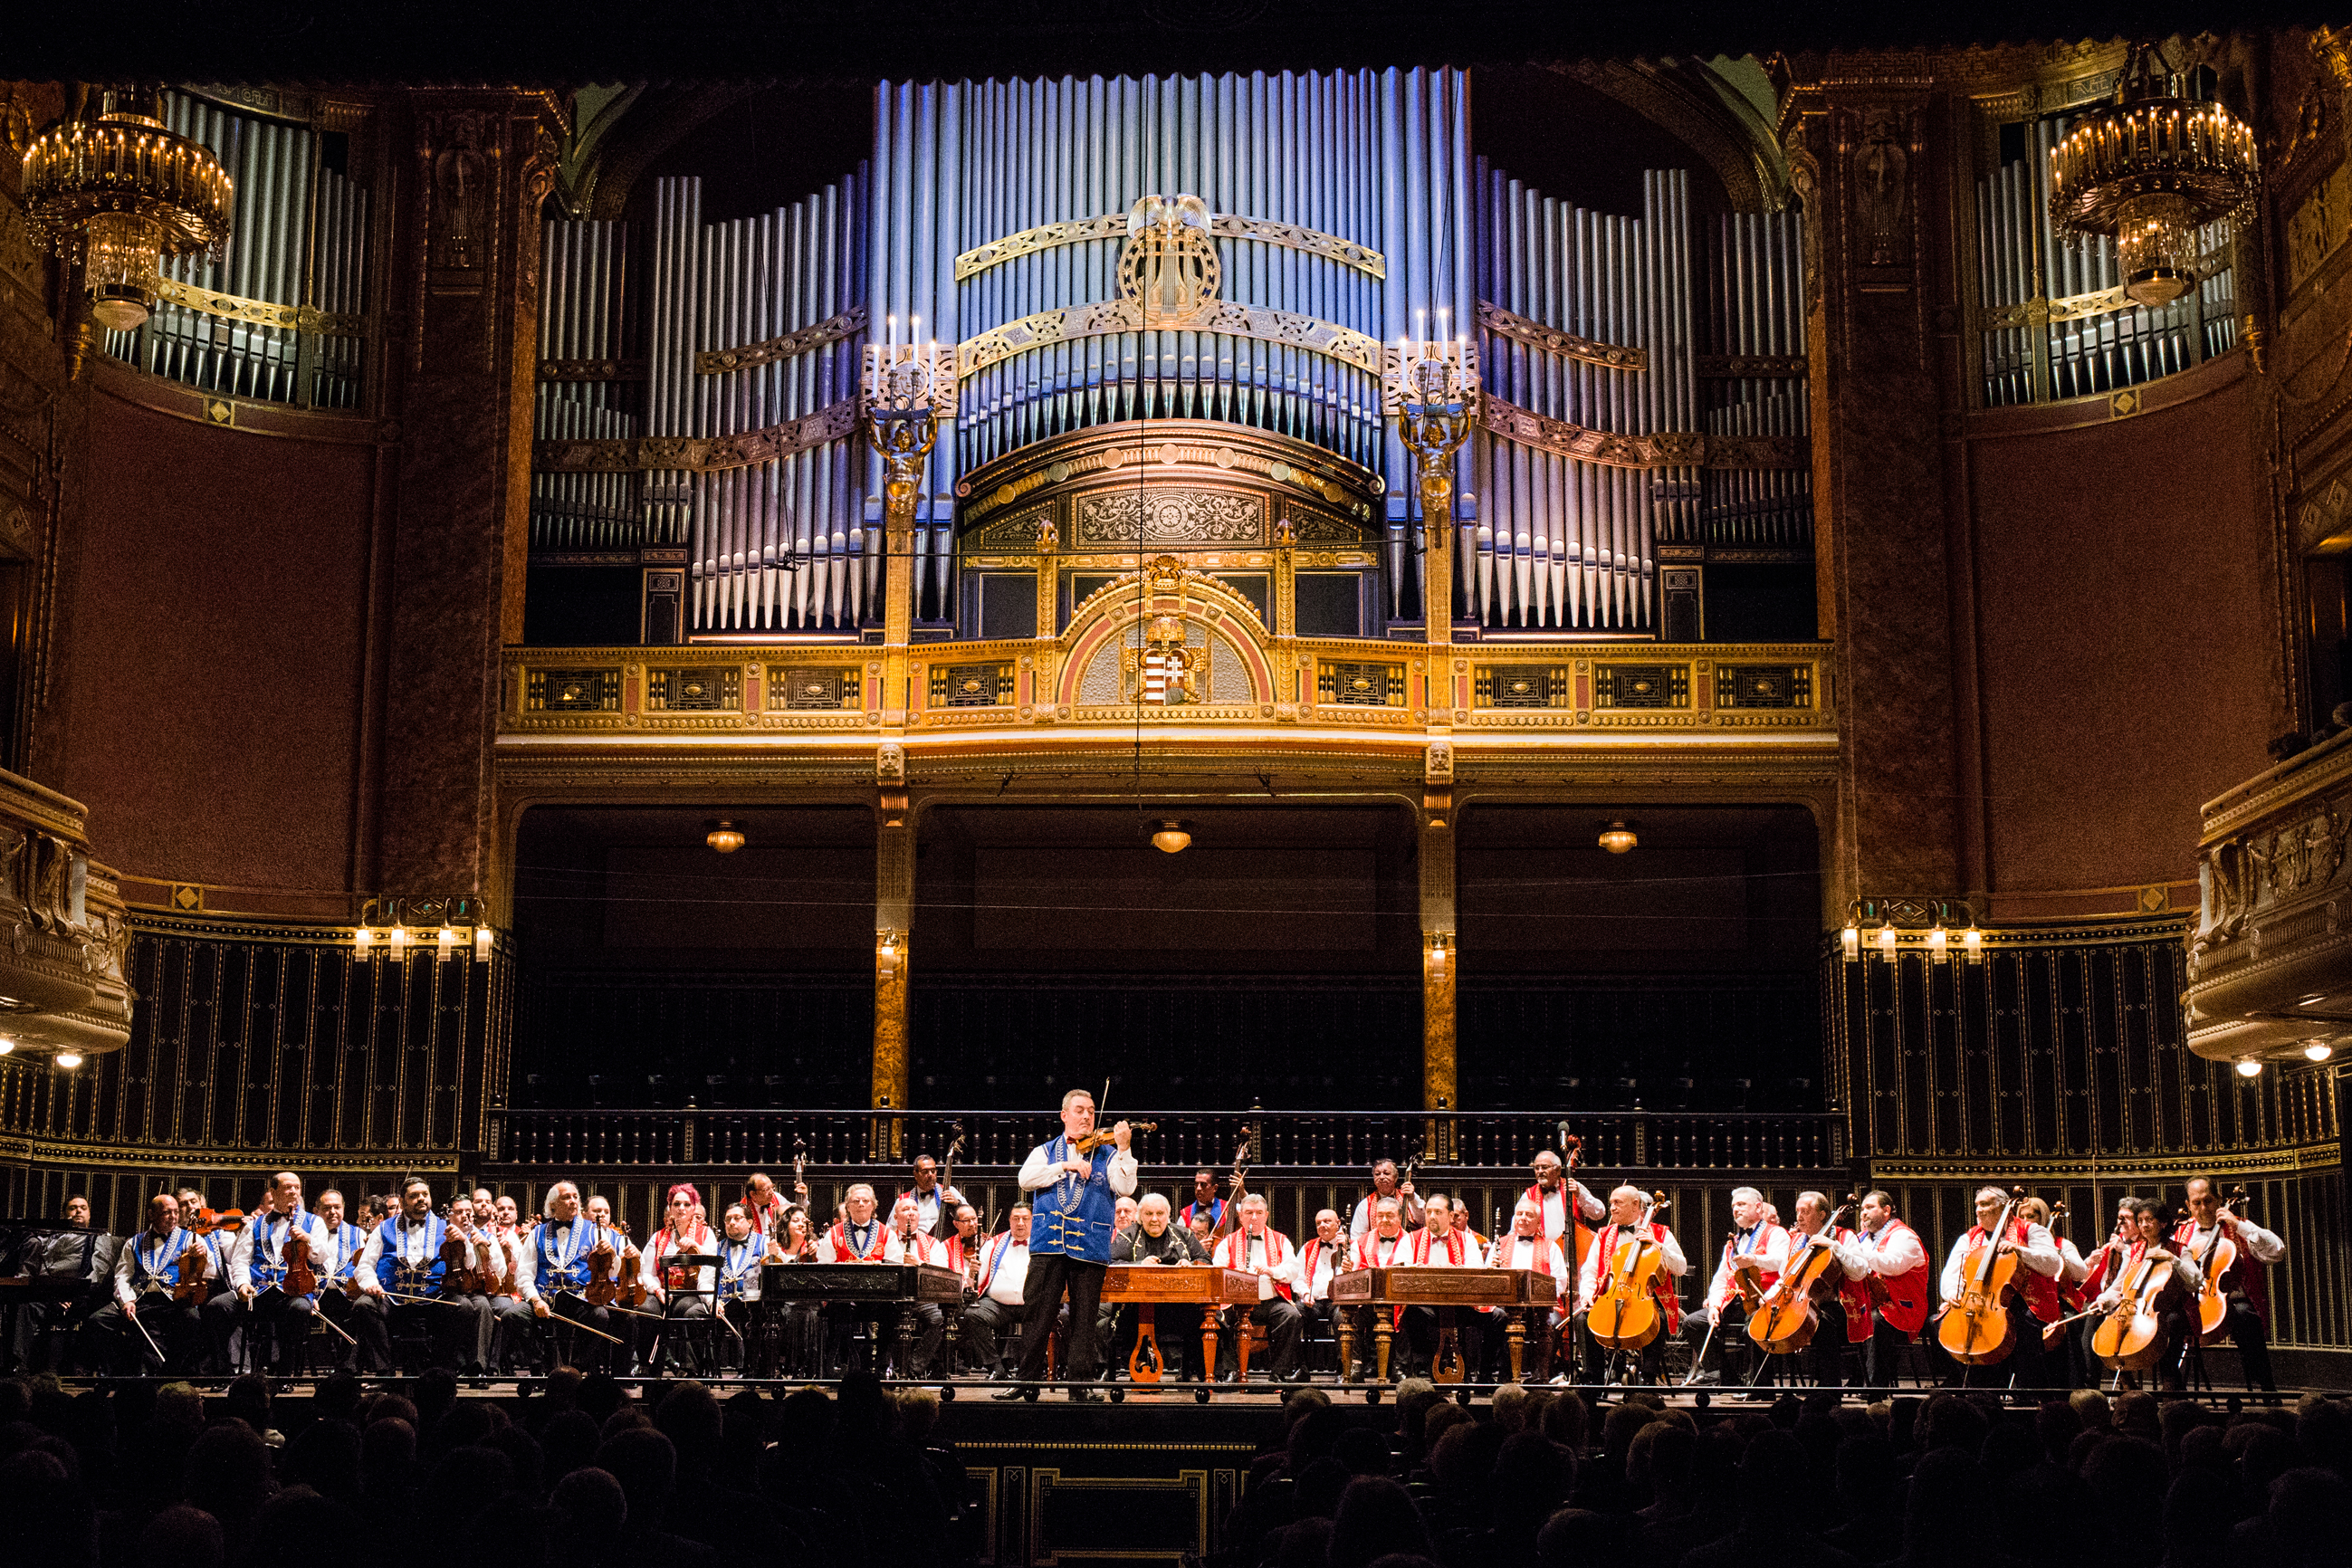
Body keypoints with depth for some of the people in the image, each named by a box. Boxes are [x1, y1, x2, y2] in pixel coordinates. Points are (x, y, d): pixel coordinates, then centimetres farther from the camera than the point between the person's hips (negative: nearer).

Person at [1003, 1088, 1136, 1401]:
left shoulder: (1106, 1154, 11)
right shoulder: (1046, 1151, 15)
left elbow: (1125, 1187, -4)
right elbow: (1026, 1178, -4)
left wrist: (1123, 1149, -16)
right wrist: (1065, 1166, -12)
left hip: (1089, 1246, -1)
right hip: (1048, 1243, 1)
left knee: (1084, 1317, 1)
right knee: (1036, 1313, -2)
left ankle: (1080, 1382, 8)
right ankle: (1027, 1379, 6)